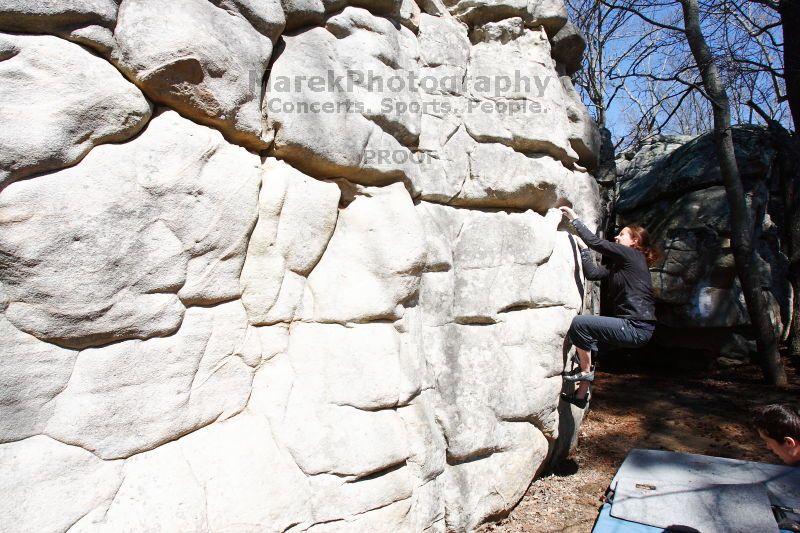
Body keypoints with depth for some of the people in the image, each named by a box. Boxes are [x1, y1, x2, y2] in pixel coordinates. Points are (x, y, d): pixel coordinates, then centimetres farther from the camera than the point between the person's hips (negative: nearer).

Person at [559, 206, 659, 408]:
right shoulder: (619, 264, 18)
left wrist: (574, 219, -4)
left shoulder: (633, 256, -6)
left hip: (636, 327, -10)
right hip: (630, 325, 10)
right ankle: (581, 395, 20)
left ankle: (584, 371, 2)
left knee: (579, 323, -17)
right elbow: (592, 272, 10)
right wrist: (583, 246, 10)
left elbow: (596, 242, -11)